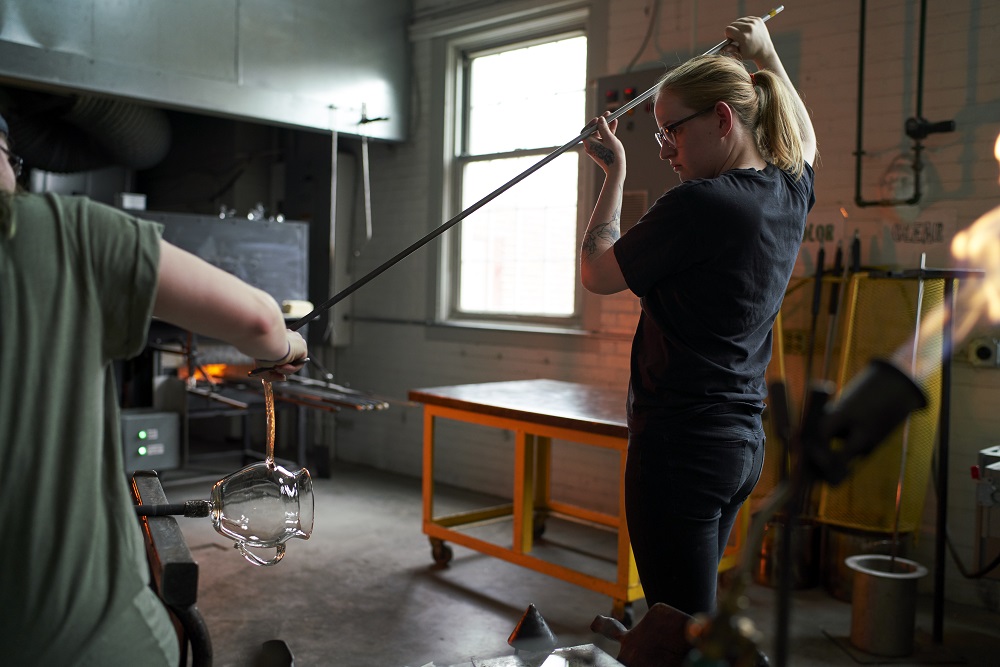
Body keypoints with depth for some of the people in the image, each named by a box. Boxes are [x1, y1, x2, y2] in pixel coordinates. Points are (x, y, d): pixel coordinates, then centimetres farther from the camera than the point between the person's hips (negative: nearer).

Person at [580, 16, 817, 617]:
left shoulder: (698, 204, -17)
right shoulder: (789, 192, 7)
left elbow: (596, 272, -4)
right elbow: (803, 138, 33)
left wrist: (614, 174, 6)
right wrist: (768, 56, 42)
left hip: (681, 444, -9)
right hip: (746, 440, 9)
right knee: (694, 613, 19)